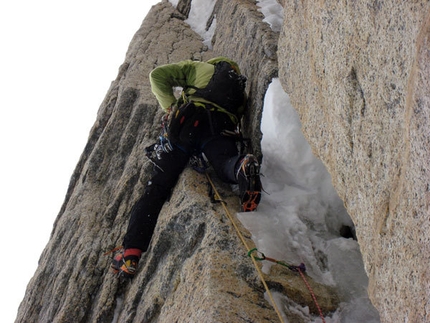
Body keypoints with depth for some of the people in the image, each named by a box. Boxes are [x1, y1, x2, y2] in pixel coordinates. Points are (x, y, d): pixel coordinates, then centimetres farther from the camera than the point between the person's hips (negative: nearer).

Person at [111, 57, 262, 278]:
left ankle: (131, 253, -11)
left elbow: (158, 76, 18)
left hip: (189, 121, -2)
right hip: (223, 125, 2)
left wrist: (171, 107, 18)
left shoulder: (200, 68, 30)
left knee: (157, 187, -3)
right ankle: (241, 167, -61)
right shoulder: (242, 92, 40)